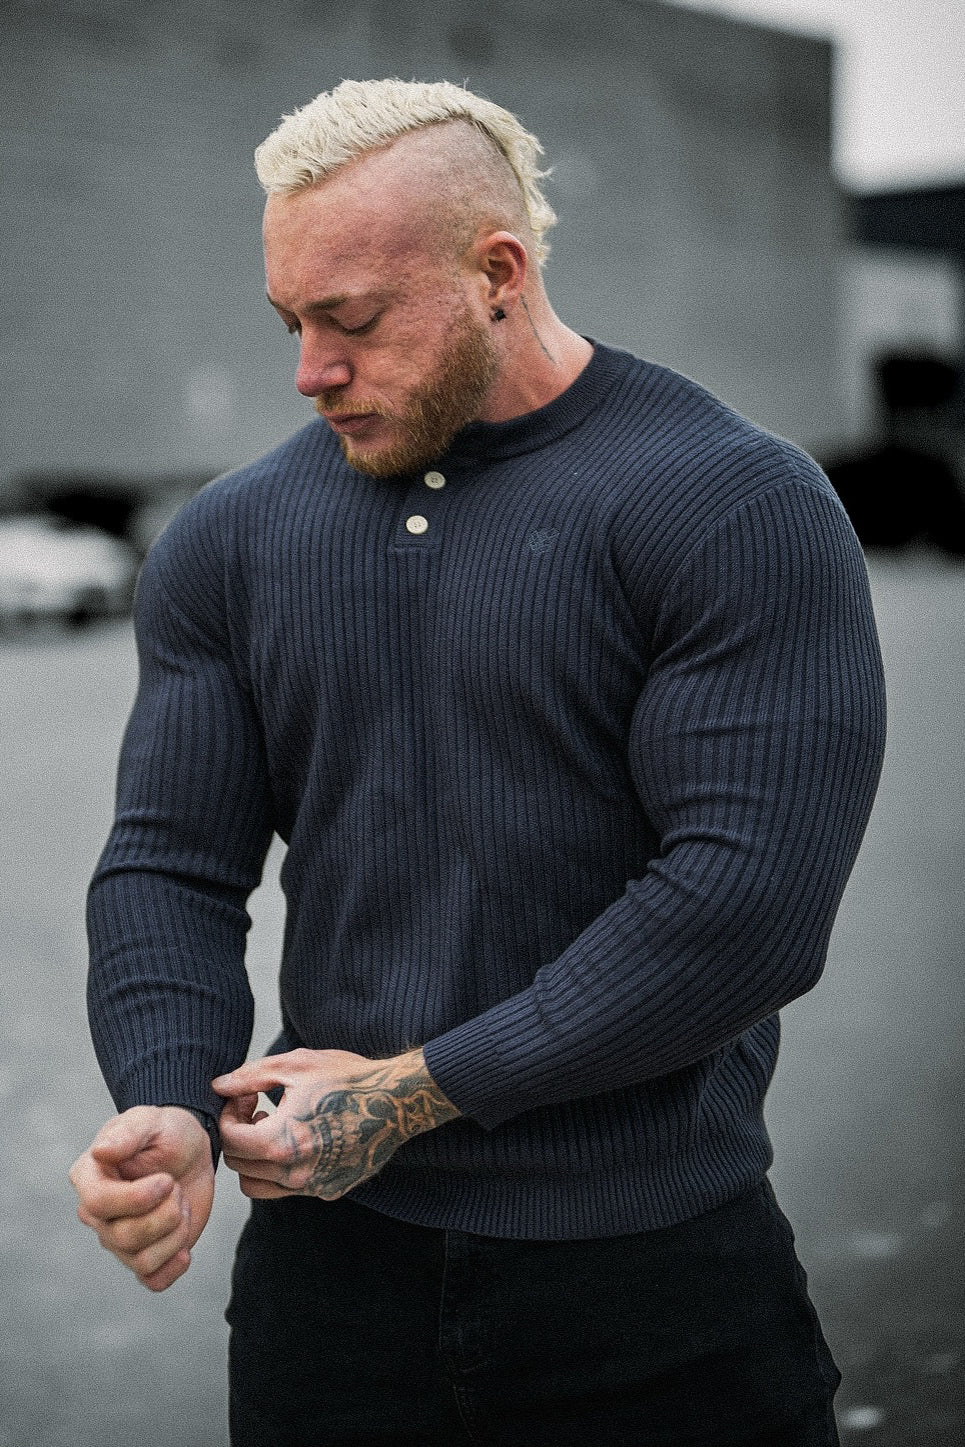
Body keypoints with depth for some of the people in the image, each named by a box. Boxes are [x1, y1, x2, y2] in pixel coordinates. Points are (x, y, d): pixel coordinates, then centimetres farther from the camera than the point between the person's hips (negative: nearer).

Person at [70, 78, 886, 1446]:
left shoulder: (736, 508, -11)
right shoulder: (232, 537, 5)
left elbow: (751, 899, -19)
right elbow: (168, 865, 4)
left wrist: (414, 1092, -15)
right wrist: (170, 1109, -16)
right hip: (328, 1258, 4)